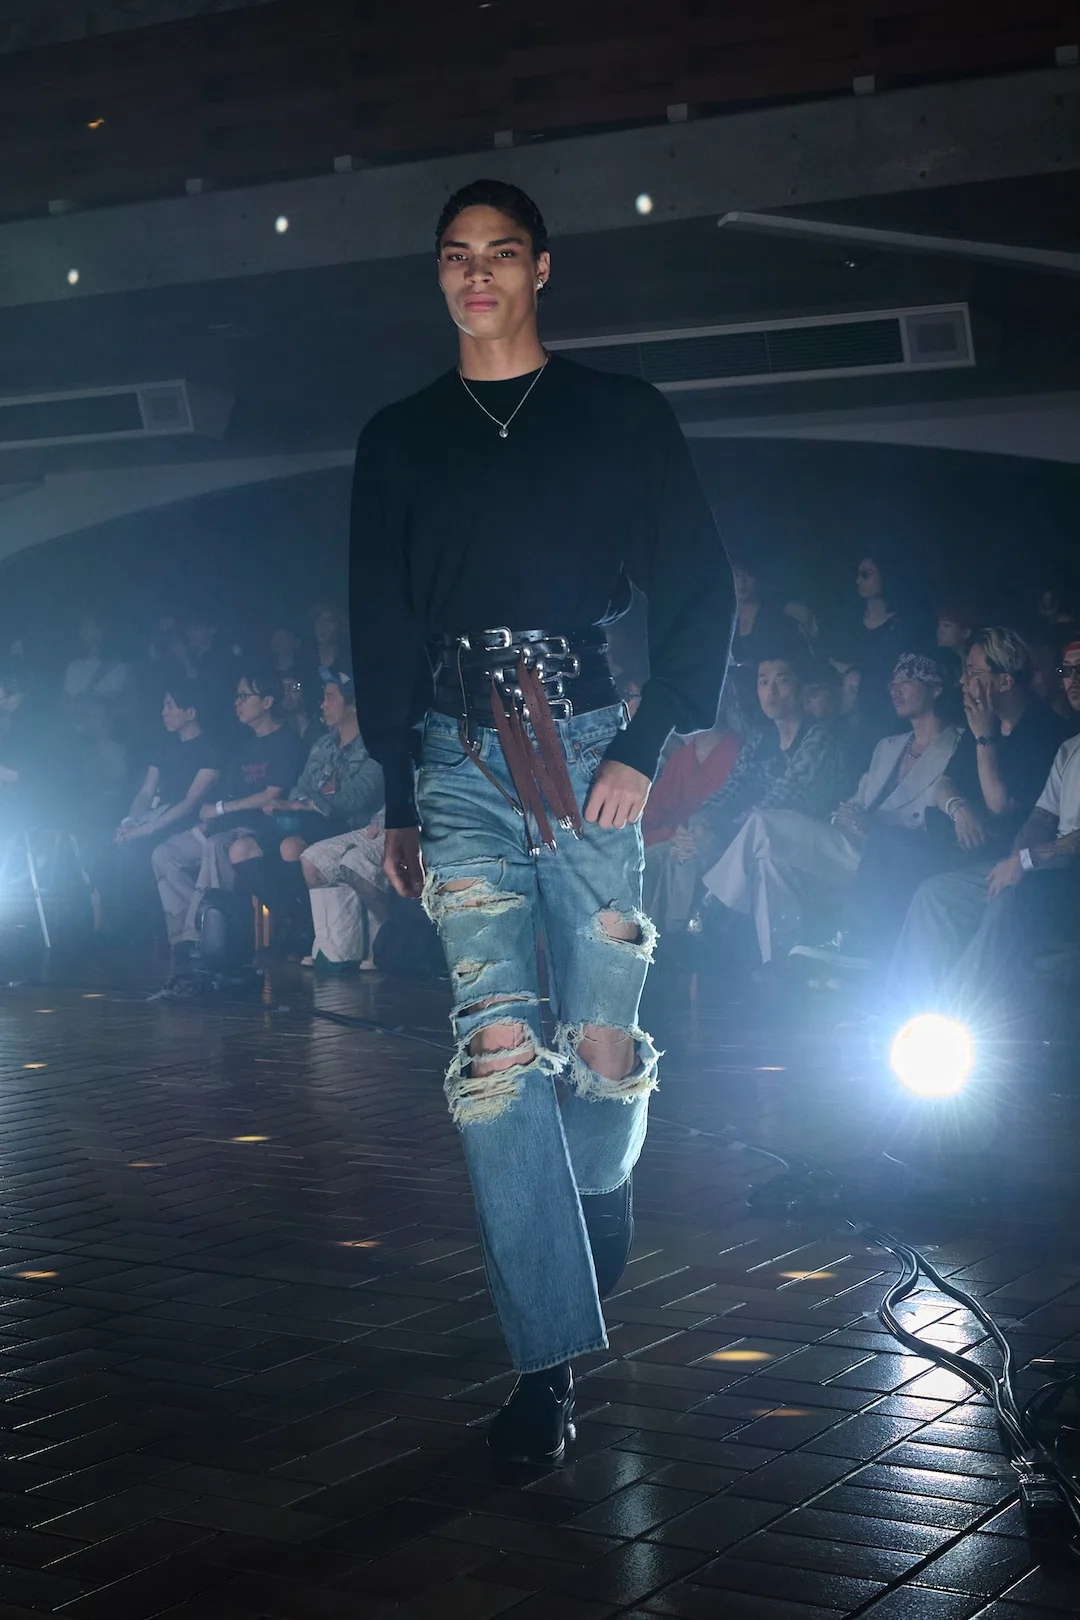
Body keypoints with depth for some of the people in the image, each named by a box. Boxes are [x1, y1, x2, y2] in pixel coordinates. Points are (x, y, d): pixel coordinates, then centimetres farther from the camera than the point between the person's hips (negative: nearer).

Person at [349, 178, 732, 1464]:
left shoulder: (621, 417, 11)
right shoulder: (398, 441, 17)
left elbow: (701, 593, 7)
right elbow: (379, 629, 16)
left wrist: (648, 749, -4)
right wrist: (398, 800, 9)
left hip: (591, 744, -1)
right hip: (461, 762, 1)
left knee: (604, 1049, 1)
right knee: (497, 1047, -12)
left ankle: (600, 1207, 36)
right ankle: (549, 1359, -9)